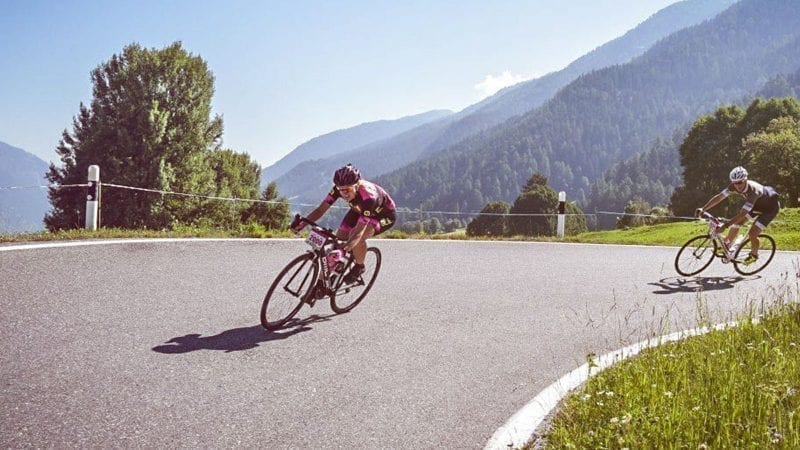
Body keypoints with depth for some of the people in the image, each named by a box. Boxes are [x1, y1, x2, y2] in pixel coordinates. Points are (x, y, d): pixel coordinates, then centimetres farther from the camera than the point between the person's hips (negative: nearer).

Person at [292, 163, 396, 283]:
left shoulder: (368, 196, -44)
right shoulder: (340, 188, -28)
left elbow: (359, 231, -48)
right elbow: (321, 209, -26)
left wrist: (345, 248, -64)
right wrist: (301, 224, -42)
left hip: (384, 215, -6)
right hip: (359, 210, 7)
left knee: (358, 237, -33)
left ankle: (359, 267, -3)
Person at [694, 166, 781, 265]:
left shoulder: (753, 191, -41)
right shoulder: (734, 186, -23)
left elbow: (742, 214, -43)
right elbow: (719, 197, -21)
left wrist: (725, 226, -46)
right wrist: (703, 209, -32)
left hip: (770, 208, -7)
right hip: (757, 204, 7)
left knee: (752, 233, -15)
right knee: (736, 223, -3)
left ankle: (754, 254, 14)